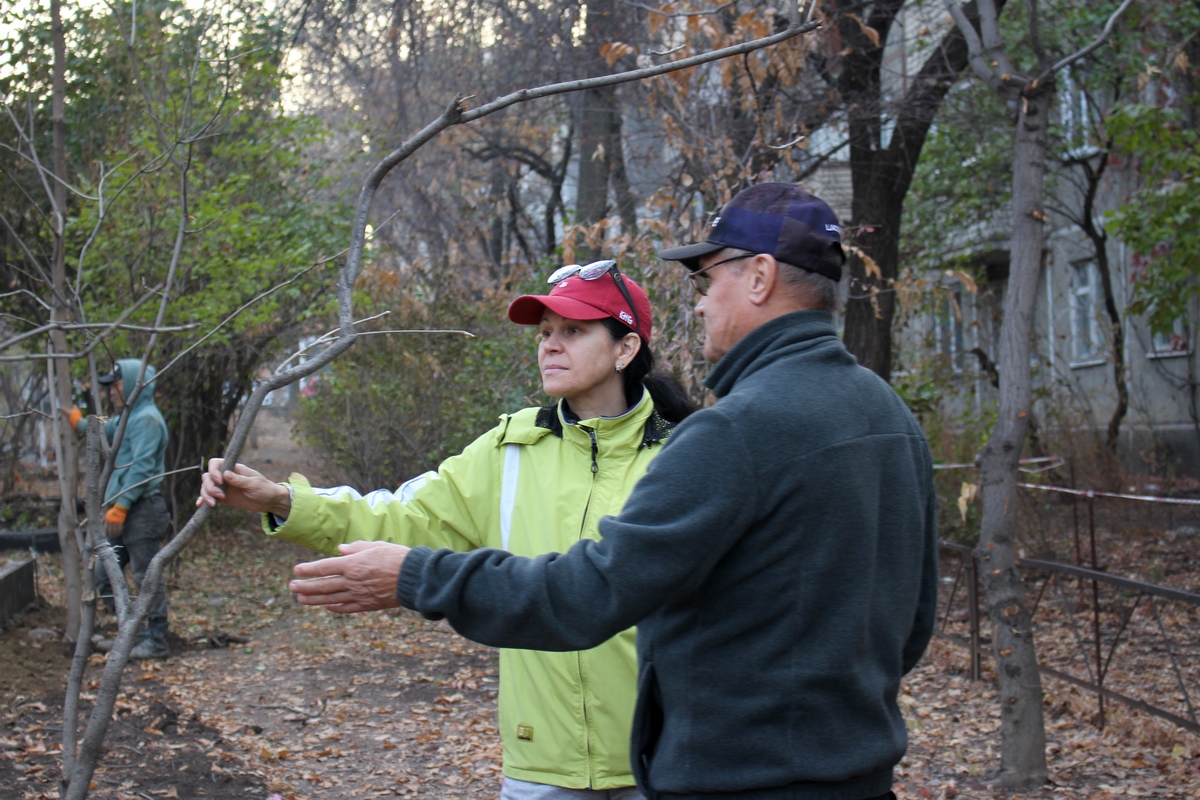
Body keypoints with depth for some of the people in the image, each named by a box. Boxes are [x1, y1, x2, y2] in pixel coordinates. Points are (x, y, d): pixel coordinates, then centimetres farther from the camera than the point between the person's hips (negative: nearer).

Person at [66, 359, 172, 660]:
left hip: (142, 511, -10)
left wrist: (121, 505, -23)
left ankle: (156, 642, 1)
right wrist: (79, 423, 43)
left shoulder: (147, 418, -12)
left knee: (146, 577, -5)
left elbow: (142, 468, -20)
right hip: (124, 511, 10)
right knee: (104, 576, 13)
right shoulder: (125, 418, 18)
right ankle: (134, 633, 20)